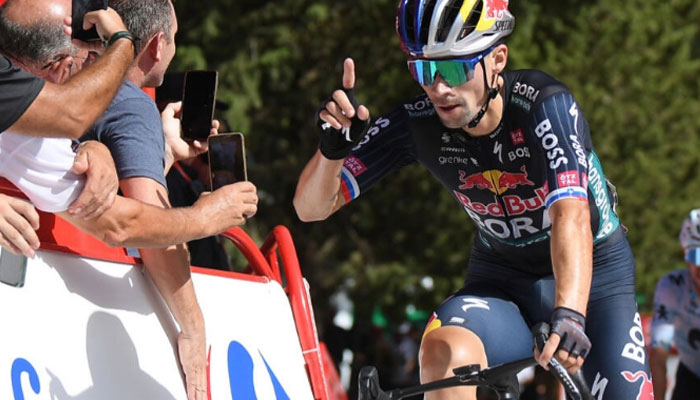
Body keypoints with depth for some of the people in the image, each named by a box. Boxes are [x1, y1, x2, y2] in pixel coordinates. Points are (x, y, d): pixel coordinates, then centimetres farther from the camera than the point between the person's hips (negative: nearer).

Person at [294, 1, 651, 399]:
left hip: (591, 273, -1)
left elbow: (571, 216, -42)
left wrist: (568, 316, -58)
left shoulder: (546, 105, -28)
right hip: (501, 280, 1)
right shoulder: (416, 124, -18)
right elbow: (312, 207, -15)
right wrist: (333, 148, -37)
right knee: (446, 353, -30)